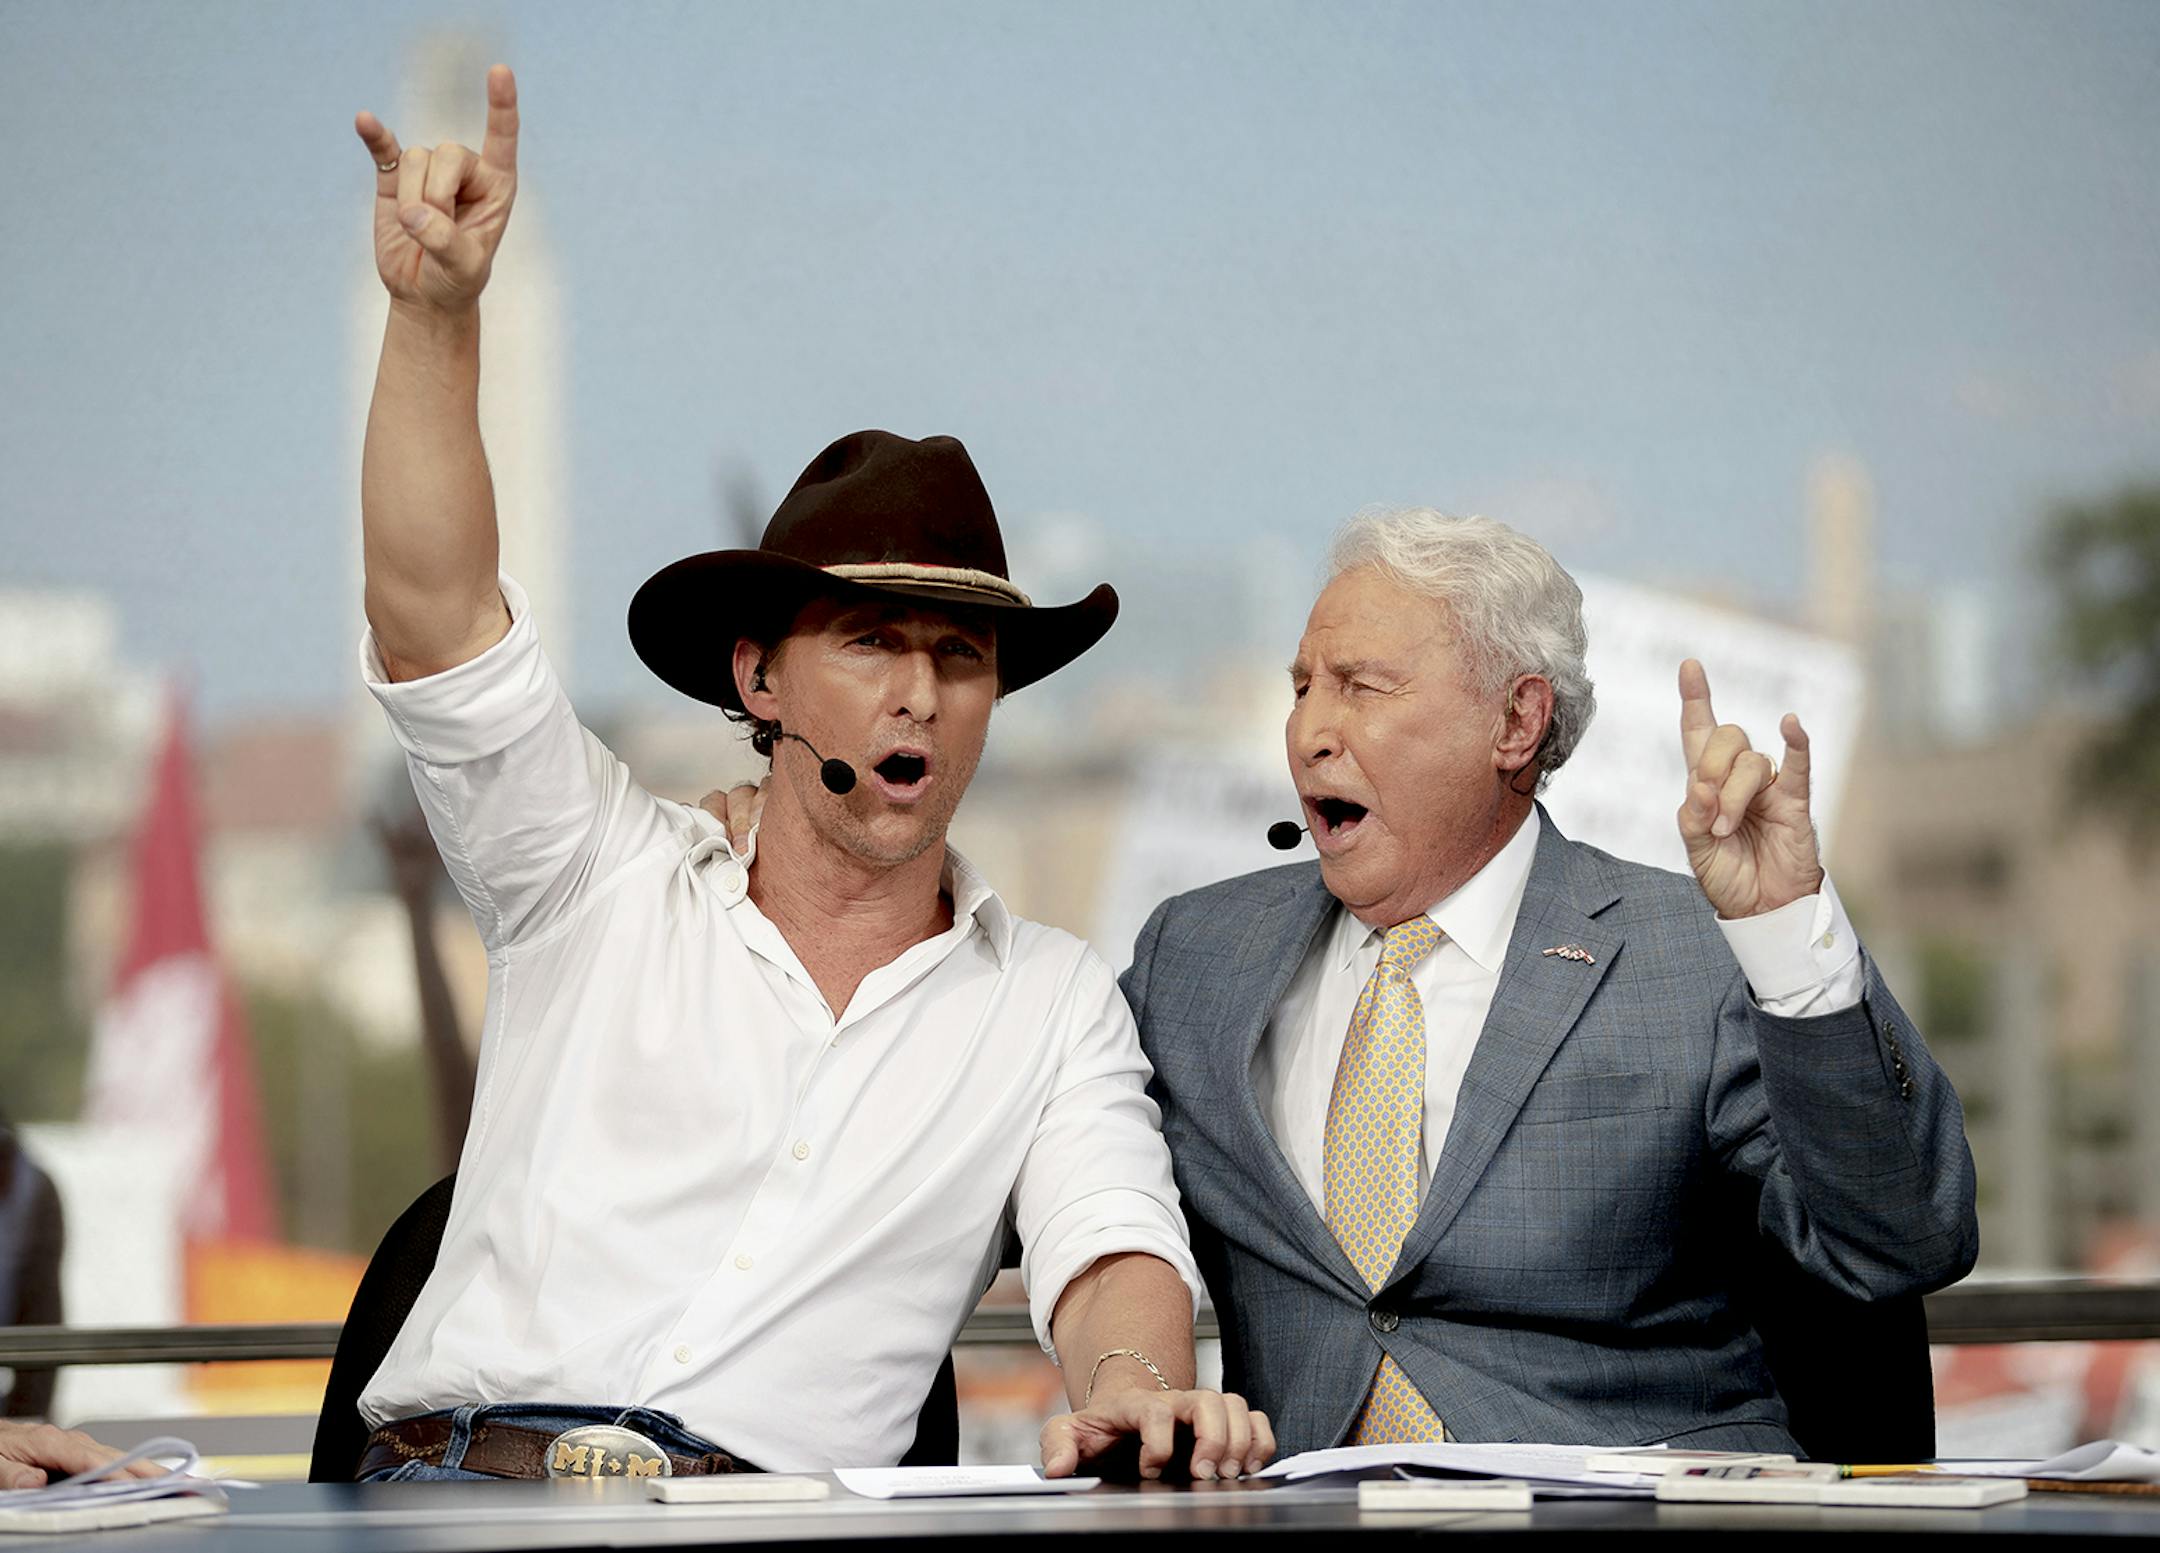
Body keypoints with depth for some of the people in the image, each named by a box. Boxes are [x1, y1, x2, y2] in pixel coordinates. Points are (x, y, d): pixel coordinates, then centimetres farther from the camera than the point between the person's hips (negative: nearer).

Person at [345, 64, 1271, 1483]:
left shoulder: (1052, 1005, 18)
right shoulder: (609, 880, 16)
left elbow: (1111, 1238, 2)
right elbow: (434, 623, 3)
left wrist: (1133, 1383, -23)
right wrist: (436, 313, -9)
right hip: (453, 1481, -1)